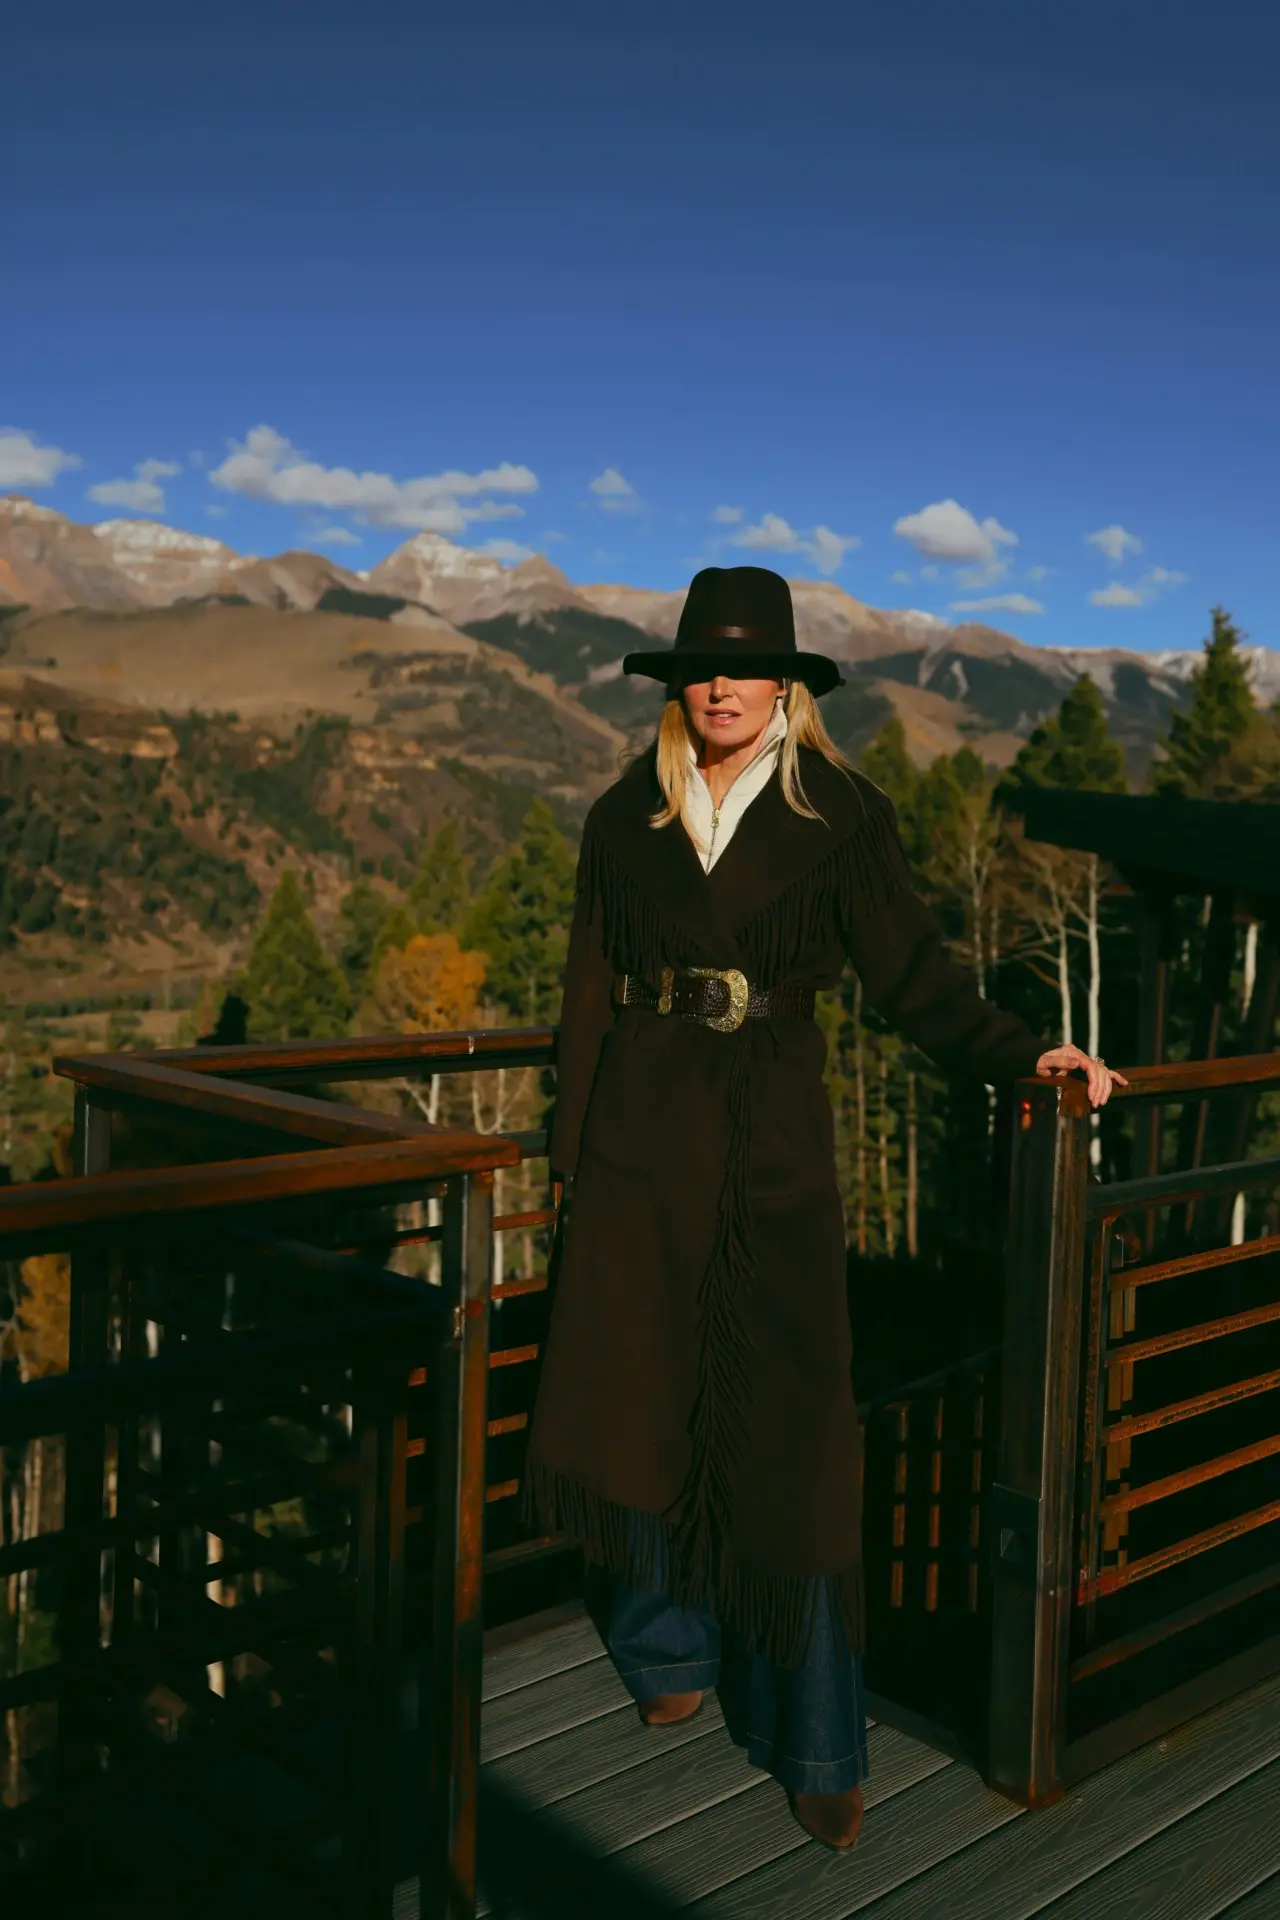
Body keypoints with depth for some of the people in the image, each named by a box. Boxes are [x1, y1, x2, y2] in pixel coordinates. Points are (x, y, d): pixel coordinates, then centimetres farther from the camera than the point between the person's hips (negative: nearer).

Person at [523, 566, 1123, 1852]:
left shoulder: (838, 816, 1)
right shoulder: (625, 818, 7)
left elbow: (912, 976, -2)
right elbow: (588, 996, 9)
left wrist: (1024, 1054, -16)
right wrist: (572, 1154, 7)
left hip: (772, 1131, -2)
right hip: (645, 1130, 2)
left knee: (787, 1420, -3)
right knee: (645, 1393, 8)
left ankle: (813, 1744, 8)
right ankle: (672, 1651, 31)